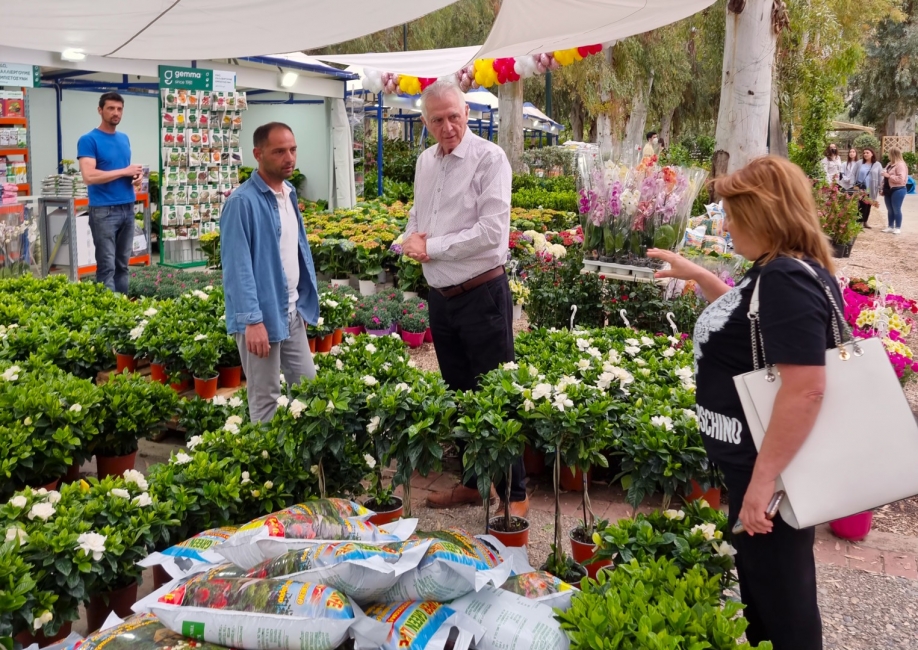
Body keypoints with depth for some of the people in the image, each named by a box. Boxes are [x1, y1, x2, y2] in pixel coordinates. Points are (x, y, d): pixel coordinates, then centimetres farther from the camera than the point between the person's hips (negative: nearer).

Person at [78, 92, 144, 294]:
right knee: (107, 266, -5)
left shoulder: (124, 139, 15)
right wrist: (125, 172, -13)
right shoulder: (89, 140, -7)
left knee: (122, 264, 12)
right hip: (103, 211, -7)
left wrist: (136, 174, 1)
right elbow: (89, 176, -18)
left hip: (127, 208, 7)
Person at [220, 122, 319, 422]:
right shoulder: (242, 202, -18)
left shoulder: (290, 193, 8)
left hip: (292, 311, 8)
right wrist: (251, 320, -24)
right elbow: (238, 267, -21)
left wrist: (305, 300, 14)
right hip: (262, 315, -8)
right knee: (265, 398, 6)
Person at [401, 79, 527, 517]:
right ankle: (474, 481, 30)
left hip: (482, 295, -7)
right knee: (458, 394, 16)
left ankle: (515, 494, 8)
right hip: (441, 296, 8)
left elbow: (491, 231, -20)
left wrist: (431, 246, -14)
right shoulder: (425, 161, 11)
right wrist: (410, 241, -1)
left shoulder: (489, 158, -11)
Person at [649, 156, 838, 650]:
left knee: (779, 592, 8)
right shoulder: (782, 271, 7)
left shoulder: (787, 280, -26)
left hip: (770, 465, -10)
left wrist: (764, 478, -29)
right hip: (755, 458, 10)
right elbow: (748, 318, 28)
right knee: (759, 578, 26)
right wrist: (697, 275, 21)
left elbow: (805, 389, -32)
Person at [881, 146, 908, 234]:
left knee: (896, 210, -3)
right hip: (888, 190, 9)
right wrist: (883, 188, 15)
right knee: (890, 210, 12)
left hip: (897, 190, -9)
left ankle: (898, 228, 3)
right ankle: (890, 227, 19)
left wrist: (888, 176, -21)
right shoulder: (890, 164, 14)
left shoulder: (901, 165, -14)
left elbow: (901, 179, -24)